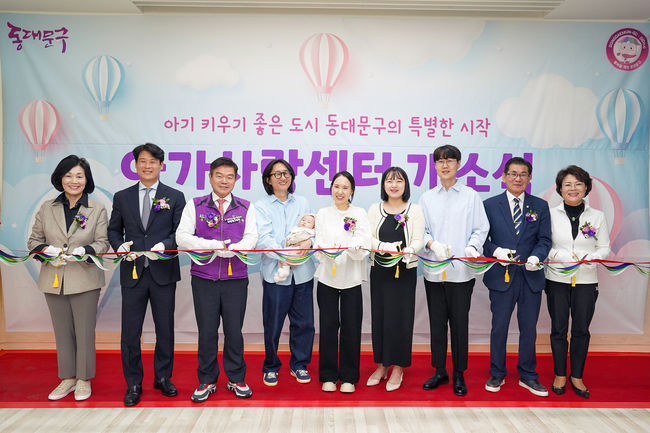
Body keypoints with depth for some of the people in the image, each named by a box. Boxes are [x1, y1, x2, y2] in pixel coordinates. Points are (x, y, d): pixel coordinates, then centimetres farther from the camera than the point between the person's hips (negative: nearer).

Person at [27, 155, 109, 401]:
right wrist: (47, 250, -12)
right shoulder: (47, 208, 8)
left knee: (84, 332, 4)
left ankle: (84, 380, 21)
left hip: (84, 280, -3)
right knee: (62, 332, 13)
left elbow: (103, 243, -4)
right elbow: (33, 240, 9)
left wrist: (84, 250, -23)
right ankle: (68, 378, 29)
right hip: (54, 279, 3)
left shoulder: (97, 210, 0)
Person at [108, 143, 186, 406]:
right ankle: (133, 384, 21)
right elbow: (113, 230, 12)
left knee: (165, 329, 9)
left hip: (163, 272, -1)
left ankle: (163, 377, 27)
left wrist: (164, 245, -17)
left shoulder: (175, 197, 4)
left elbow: (181, 231, 0)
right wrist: (120, 246, -8)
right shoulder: (122, 197, 10)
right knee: (130, 331, 5)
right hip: (132, 272, 1)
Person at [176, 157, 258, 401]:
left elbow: (251, 237, -3)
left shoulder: (246, 208, 8)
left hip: (236, 278, 0)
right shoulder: (195, 206, 5)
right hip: (204, 277, 0)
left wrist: (233, 248, -23)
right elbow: (182, 236, -4)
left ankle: (236, 379, 25)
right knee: (207, 331, 7)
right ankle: (206, 381, 24)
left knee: (234, 330, 8)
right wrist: (212, 246, -18)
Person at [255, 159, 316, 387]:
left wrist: (309, 241, -13)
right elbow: (263, 238, -10)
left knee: (303, 322, 8)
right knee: (272, 323, 4)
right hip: (275, 272, -3)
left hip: (303, 271, 3)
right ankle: (271, 367, 25)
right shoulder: (261, 206, 2)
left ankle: (299, 364, 28)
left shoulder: (303, 203, 13)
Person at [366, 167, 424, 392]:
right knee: (379, 315, 7)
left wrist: (407, 251, -28)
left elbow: (418, 240, -6)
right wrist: (386, 247, -22)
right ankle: (381, 365, 22)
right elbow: (368, 239, -3)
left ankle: (398, 367, 16)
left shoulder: (414, 210, 2)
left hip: (405, 271, -2)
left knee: (400, 316, 1)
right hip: (379, 270, 2)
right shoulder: (375, 209, 6)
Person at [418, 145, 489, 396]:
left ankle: (459, 375, 19)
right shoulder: (426, 198, 11)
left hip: (462, 270, -2)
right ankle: (440, 371, 24)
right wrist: (432, 244, -12)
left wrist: (472, 246, -17)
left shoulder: (471, 196, 5)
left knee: (459, 323, 3)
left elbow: (481, 229, 3)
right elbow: (421, 230, 8)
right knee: (437, 322, 9)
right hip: (433, 271, 2)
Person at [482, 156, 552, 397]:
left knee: (529, 328, 10)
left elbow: (545, 239, 4)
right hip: (501, 275, -1)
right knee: (499, 327, 7)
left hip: (531, 276, 2)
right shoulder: (490, 205, 3)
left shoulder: (540, 206, 8)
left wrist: (536, 256, -15)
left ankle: (527, 376, 27)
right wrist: (496, 251, -17)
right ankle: (497, 374, 23)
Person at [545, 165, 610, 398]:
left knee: (581, 330, 8)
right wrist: (560, 255, -18)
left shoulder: (597, 216, 2)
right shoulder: (551, 214, -2)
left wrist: (590, 258, -14)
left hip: (586, 281, 1)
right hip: (557, 280, -1)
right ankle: (559, 375, 23)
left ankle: (577, 377, 25)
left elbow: (604, 248, 6)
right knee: (559, 329, 7)